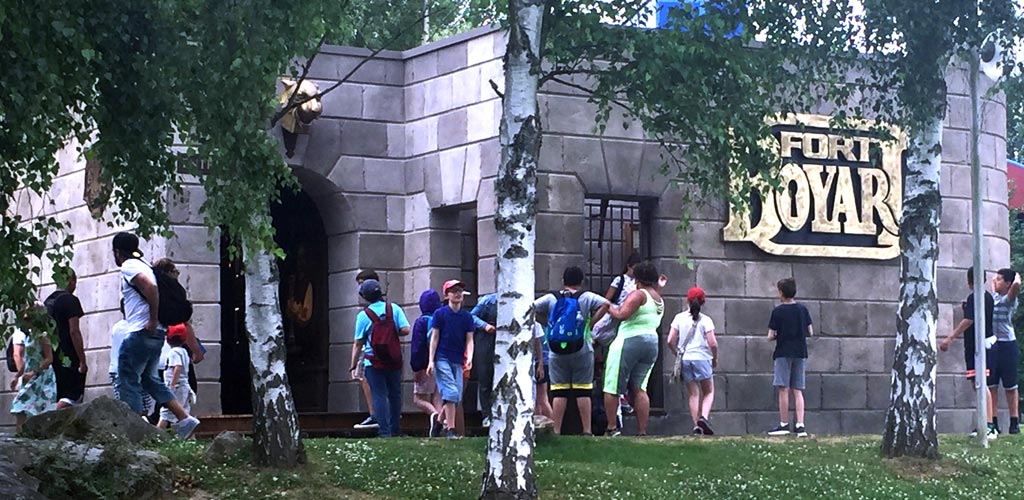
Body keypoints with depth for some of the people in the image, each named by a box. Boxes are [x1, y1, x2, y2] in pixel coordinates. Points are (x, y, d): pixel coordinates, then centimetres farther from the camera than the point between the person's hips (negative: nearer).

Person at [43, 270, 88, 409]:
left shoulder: (47, 302, 16)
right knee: (71, 396, -9)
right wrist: (82, 360, -14)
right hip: (68, 358, -8)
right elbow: (74, 331, -14)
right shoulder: (70, 300, -7)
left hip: (51, 357, 8)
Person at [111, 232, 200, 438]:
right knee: (149, 379, 17)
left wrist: (153, 320, -21)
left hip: (142, 333, -9)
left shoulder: (129, 267, -8)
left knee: (127, 381, -3)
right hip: (156, 335, 9)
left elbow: (151, 288, -25)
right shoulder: (143, 266, 20)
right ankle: (184, 418, 8)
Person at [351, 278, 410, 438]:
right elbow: (405, 330, -9)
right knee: (395, 395, 14)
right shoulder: (394, 309, 0)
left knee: (379, 396, 0)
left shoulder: (363, 315, -5)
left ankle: (385, 431, -5)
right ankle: (395, 430, 17)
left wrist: (354, 366, 4)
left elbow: (358, 344, -3)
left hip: (374, 362, -2)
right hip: (394, 361, 2)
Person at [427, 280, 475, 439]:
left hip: (458, 361, 5)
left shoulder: (467, 317, 8)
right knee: (451, 392, -15)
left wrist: (469, 358, -11)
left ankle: (440, 421, 18)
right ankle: (450, 429, -13)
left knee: (457, 397, 3)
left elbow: (469, 340, 6)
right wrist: (431, 361, -6)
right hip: (442, 358, -5)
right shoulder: (440, 313, -1)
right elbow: (434, 338, -1)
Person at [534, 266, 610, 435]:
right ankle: (587, 430, 1)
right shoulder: (586, 297, 0)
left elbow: (531, 308, 0)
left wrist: (545, 322, 8)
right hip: (581, 352, -1)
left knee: (559, 393, 3)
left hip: (557, 353, 1)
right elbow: (605, 303, -10)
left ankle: (556, 431, 0)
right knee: (583, 392, 3)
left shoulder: (551, 298, 4)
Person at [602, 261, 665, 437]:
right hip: (652, 343, 8)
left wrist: (609, 308, -3)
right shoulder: (659, 300, 18)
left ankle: (612, 428, -3)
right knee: (639, 389, 7)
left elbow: (622, 314, -19)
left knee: (612, 387, -1)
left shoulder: (639, 294, -7)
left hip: (630, 341, -8)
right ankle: (642, 431, -1)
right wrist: (658, 287, 45)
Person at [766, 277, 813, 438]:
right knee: (797, 391, 5)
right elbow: (810, 332, 8)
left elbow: (770, 337, -7)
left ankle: (784, 424, 0)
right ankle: (800, 426, -3)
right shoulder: (803, 309, 5)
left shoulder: (778, 311, -7)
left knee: (783, 389, -1)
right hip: (800, 353, 4)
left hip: (783, 353, -4)